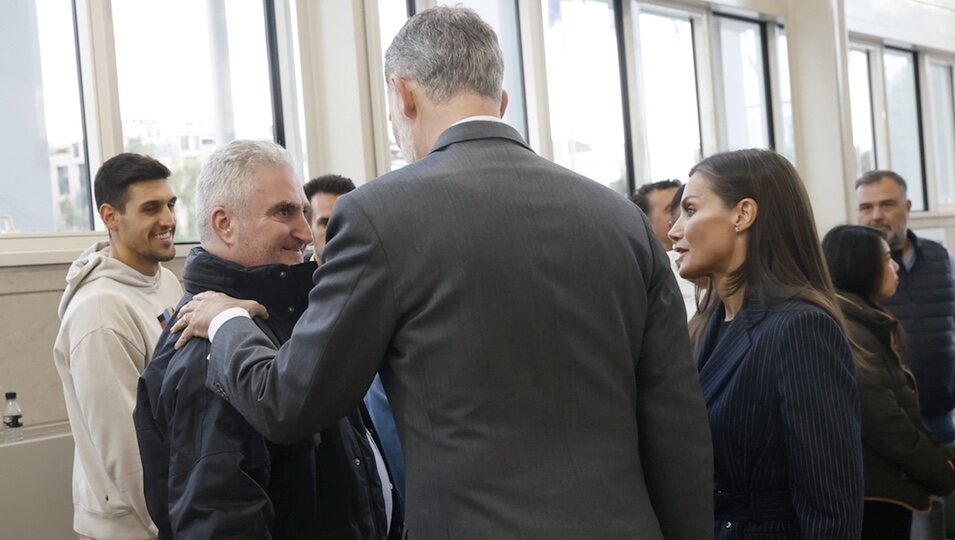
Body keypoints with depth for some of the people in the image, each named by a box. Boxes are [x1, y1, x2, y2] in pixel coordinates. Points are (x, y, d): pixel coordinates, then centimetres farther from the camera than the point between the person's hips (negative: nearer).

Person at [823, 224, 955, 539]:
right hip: (874, 498, -10)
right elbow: (887, 426, -24)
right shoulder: (849, 332, -19)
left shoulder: (866, 324, 14)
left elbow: (901, 414, 15)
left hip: (876, 493, 10)